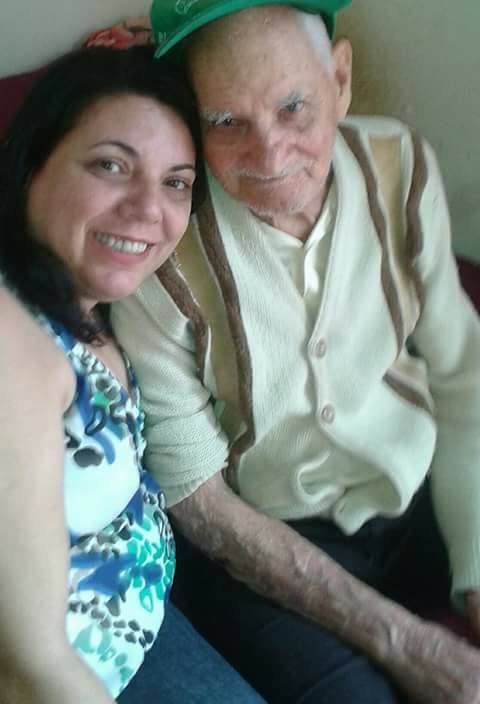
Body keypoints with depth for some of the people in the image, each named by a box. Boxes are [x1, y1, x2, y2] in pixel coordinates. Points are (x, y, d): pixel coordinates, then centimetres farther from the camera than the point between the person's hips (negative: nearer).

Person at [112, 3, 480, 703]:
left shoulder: (403, 165, -12)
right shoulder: (157, 253, -23)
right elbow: (196, 498, -15)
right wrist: (400, 638, -16)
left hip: (422, 495, 4)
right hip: (258, 541, -3)